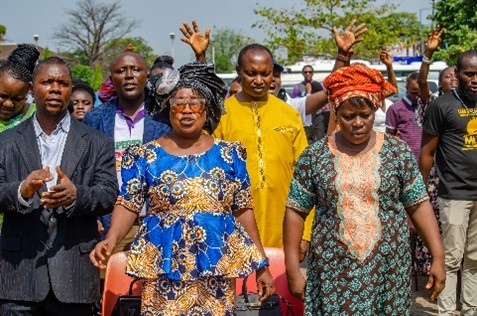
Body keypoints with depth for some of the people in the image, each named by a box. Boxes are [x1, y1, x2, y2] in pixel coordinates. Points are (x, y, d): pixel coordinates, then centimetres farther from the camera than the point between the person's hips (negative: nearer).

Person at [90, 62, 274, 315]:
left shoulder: (229, 154, 5)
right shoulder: (144, 156, 2)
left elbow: (244, 209, 7)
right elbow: (128, 205, -2)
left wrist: (261, 264, 5)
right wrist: (111, 238, -22)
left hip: (218, 264, 1)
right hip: (163, 265, -1)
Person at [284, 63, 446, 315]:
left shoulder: (398, 151, 0)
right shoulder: (314, 156, -1)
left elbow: (419, 205, 2)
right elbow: (296, 212, 1)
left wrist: (438, 257, -4)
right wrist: (293, 269, -2)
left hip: (388, 270, 0)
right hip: (333, 271, 0)